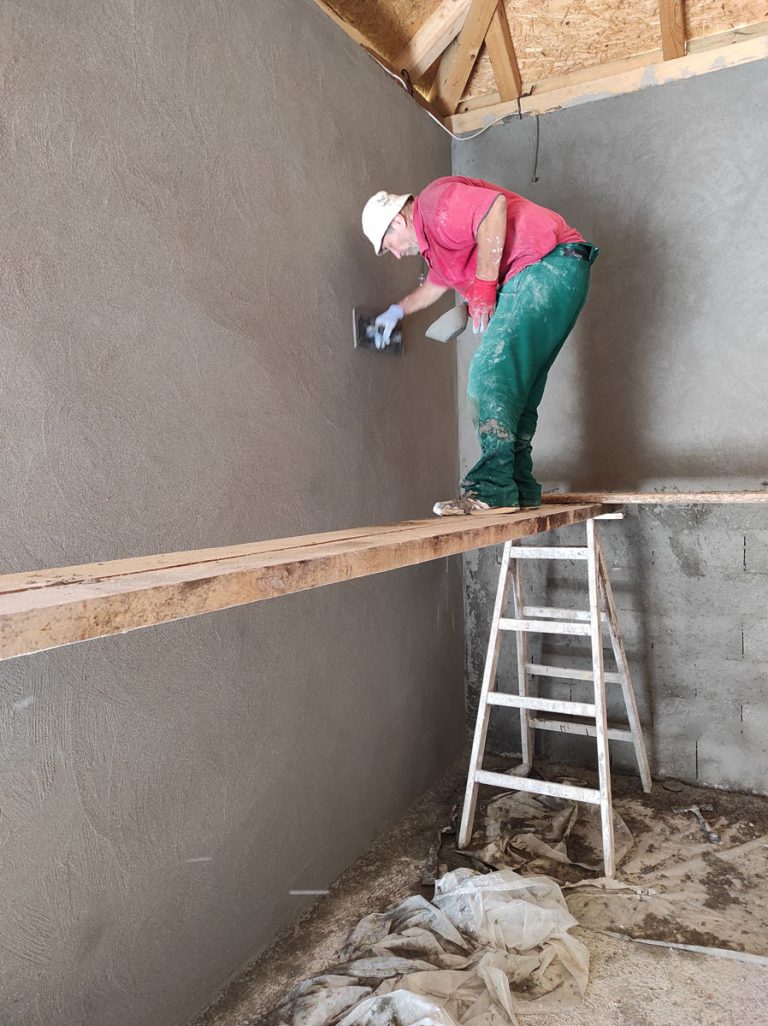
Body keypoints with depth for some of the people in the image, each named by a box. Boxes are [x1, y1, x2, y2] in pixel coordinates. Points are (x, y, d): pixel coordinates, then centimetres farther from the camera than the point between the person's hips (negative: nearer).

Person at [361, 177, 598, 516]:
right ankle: (519, 489, 10)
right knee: (517, 386, 8)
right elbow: (436, 284, 45)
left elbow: (494, 205, -22)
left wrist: (484, 286, -20)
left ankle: (493, 489, -23)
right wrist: (397, 311, 57)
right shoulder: (433, 241, 26)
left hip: (549, 264, -11)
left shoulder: (436, 201, -5)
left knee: (490, 373, -18)